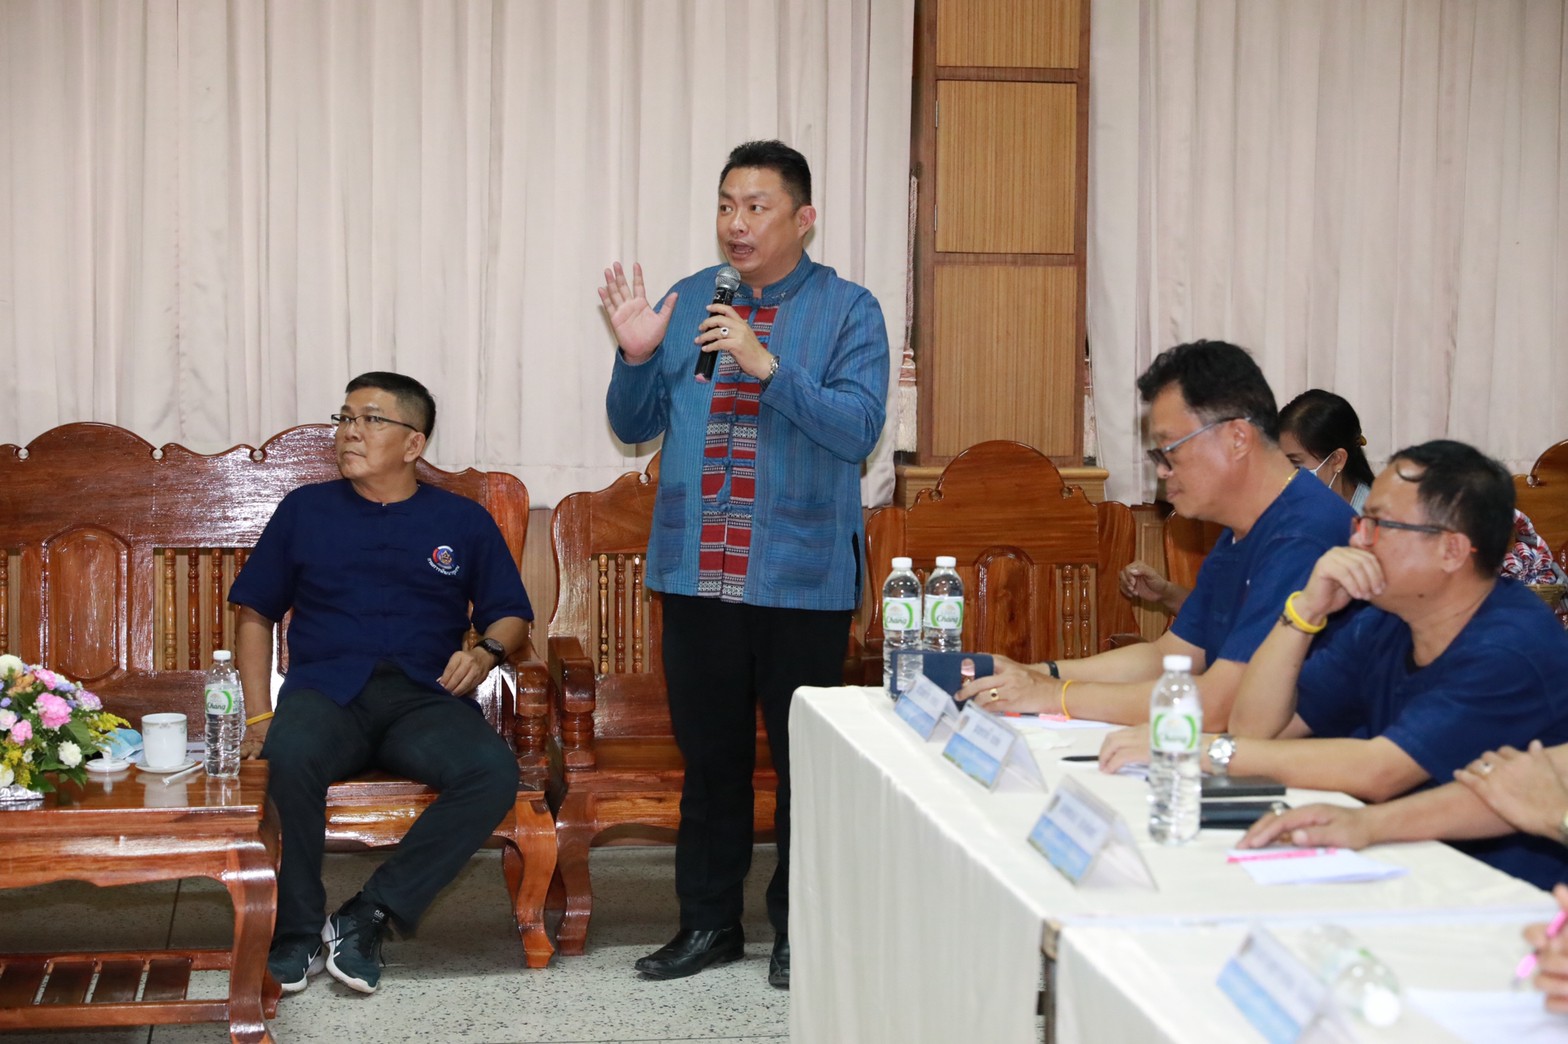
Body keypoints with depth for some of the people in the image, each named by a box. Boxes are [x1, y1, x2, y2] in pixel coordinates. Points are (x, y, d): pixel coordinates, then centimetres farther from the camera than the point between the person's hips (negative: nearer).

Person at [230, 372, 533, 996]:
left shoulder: (462, 521, 17)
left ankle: (368, 915, -24)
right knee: (289, 753, -37)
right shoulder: (306, 510, 18)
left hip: (424, 699, 0)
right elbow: (255, 612, 19)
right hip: (325, 690, 0)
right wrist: (258, 716, 5)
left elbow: (511, 613, 20)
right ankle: (296, 930, -21)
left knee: (492, 771, -33)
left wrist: (486, 652, -5)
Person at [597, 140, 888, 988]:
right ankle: (708, 921, 24)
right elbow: (635, 427, 11)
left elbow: (858, 428, -14)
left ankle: (799, 932, 18)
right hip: (697, 574, 4)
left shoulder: (847, 310, -2)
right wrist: (635, 357, -8)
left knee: (805, 759, 5)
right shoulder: (688, 302, 10)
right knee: (708, 755, 12)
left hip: (802, 577, -3)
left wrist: (767, 367, -24)